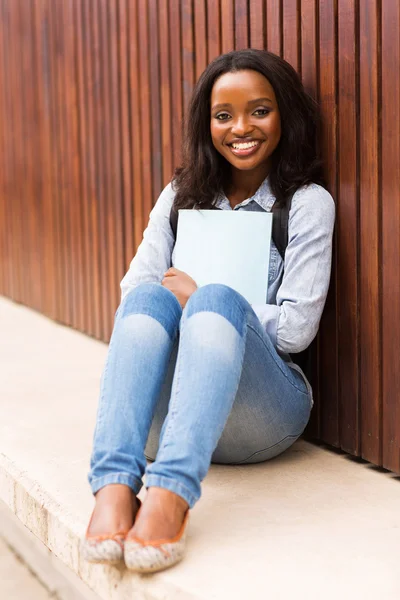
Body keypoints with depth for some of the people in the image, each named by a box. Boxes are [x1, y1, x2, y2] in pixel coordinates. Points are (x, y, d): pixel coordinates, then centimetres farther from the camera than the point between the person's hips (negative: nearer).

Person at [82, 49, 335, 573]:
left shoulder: (307, 203, 5)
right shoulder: (182, 196, 16)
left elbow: (296, 328, -4)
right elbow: (133, 290, 7)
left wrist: (198, 298, -4)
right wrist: (169, 301, -14)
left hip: (262, 414, -2)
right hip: (167, 410, 3)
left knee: (216, 298, -31)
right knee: (149, 296, -27)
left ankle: (171, 495, -51)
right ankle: (115, 488, -46)